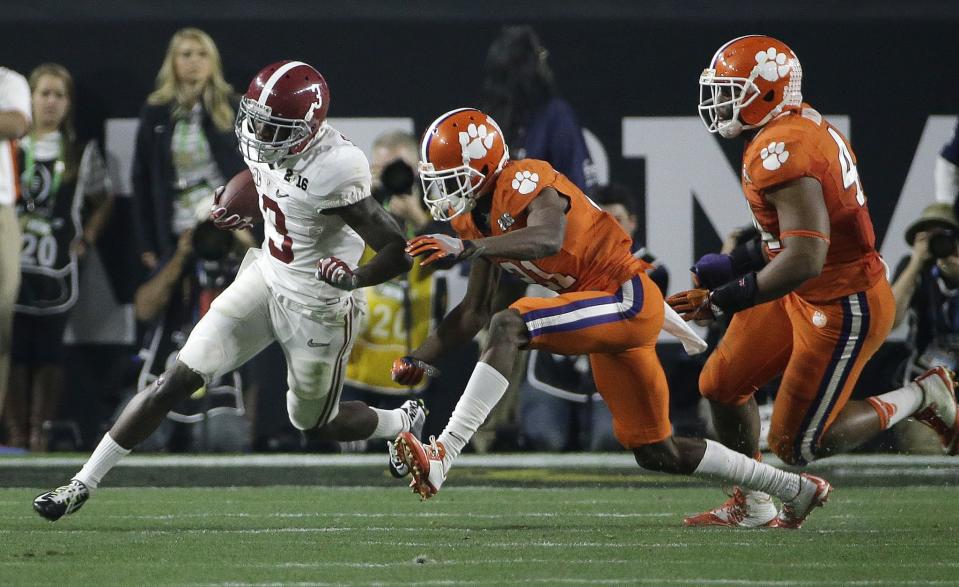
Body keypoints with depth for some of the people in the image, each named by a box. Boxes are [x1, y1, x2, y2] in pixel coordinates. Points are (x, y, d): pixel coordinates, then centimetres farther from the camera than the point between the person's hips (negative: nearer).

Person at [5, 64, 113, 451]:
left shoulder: (81, 152, 8)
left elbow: (103, 201, 18)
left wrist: (86, 239, 6)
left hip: (57, 269, 0)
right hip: (14, 263, 0)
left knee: (49, 349, -2)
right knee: (15, 349, -3)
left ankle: (40, 432, 2)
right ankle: (15, 431, 1)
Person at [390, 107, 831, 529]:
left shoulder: (524, 182, -18)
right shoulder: (477, 220, 10)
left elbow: (548, 239, -40)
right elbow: (473, 312, 15)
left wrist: (466, 248, -47)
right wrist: (420, 358, 6)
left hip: (627, 300, -10)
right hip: (605, 316, 10)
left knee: (508, 327, -29)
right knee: (655, 453, 16)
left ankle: (442, 457, -36)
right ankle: (795, 489, 30)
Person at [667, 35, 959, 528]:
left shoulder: (782, 151, -27)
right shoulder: (805, 126, 5)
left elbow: (804, 260, -33)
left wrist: (725, 300, -23)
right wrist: (736, 265, 12)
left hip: (843, 310, -10)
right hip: (807, 294, 10)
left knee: (797, 447, 1)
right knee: (722, 384, 14)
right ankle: (751, 507, 28)